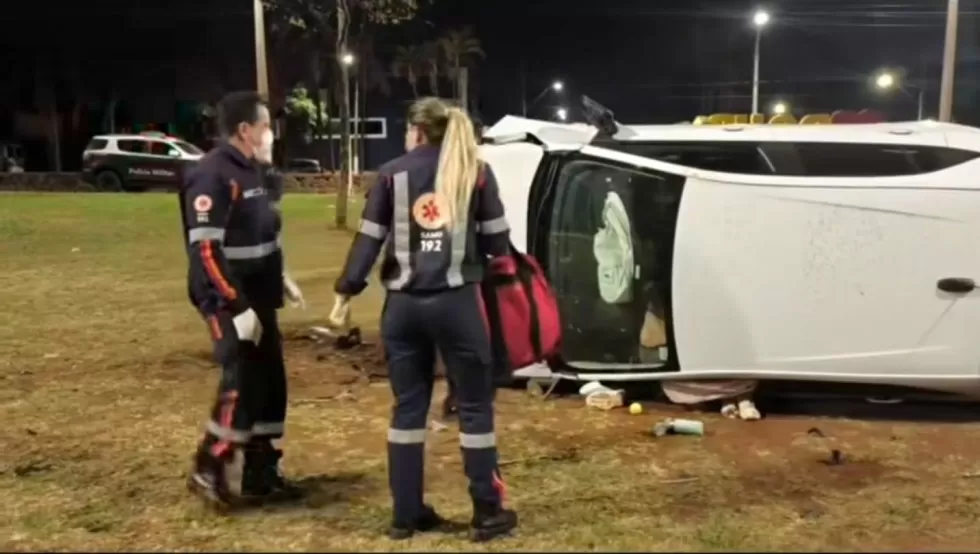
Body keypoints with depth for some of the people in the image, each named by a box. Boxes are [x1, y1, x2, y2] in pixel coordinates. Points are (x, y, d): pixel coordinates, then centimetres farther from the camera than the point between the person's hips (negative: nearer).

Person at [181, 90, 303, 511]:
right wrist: (236, 306, -26)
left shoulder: (247, 170, 13)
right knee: (241, 386, -7)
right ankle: (209, 473, 9)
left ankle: (260, 473, 22)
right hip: (231, 303, -10)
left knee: (270, 383, 11)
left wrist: (278, 279, 19)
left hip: (257, 299, 10)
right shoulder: (212, 175, -17)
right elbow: (205, 249, -23)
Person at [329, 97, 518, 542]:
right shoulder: (476, 171, 5)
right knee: (474, 406, 8)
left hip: (403, 305, 2)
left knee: (408, 407, 12)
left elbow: (368, 239, 3)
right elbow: (498, 242, 4)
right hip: (456, 302, -2)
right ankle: (487, 513, 14)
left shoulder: (392, 174, 7)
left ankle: (406, 514, 19)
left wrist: (345, 294, 9)